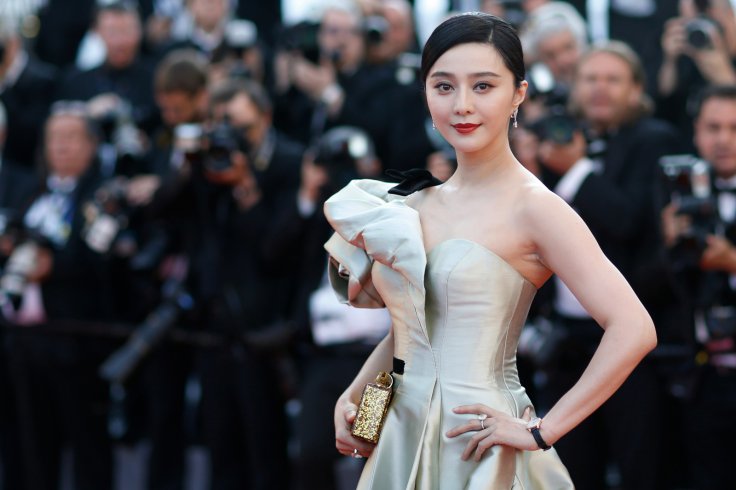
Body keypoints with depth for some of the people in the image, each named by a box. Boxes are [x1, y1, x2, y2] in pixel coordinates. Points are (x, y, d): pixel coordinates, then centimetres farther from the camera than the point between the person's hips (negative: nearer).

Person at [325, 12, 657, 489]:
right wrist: (351, 398, 4)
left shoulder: (533, 208, -13)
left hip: (474, 448, -6)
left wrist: (540, 432, -18)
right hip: (402, 439, 6)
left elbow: (634, 330, -21)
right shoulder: (421, 203, 7)